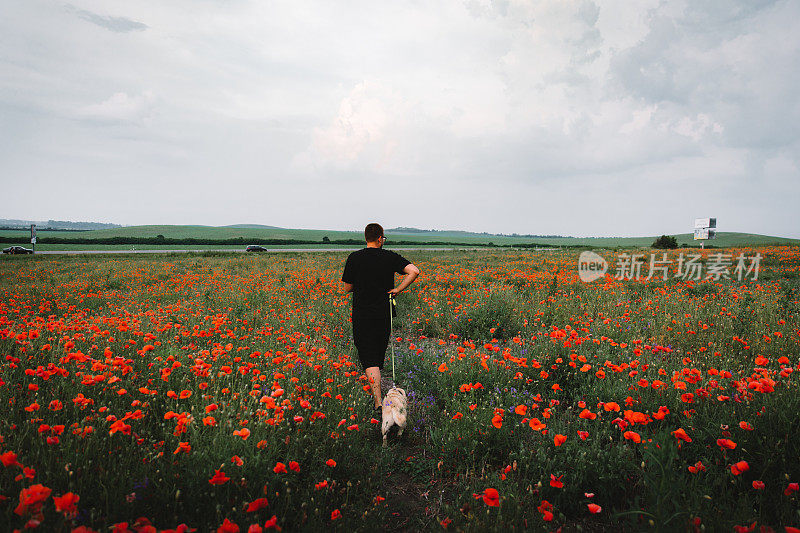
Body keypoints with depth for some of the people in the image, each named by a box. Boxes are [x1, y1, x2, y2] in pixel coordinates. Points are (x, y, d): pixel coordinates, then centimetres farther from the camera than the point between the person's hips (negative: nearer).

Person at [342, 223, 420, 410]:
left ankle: (378, 401, -15)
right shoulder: (390, 257, -1)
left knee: (369, 359, -5)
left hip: (362, 315, -2)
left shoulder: (354, 258, -3)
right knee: (379, 355, 20)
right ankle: (376, 389, 34)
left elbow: (347, 288, 2)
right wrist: (396, 290, -6)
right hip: (384, 315, 2)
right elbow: (414, 271, -14)